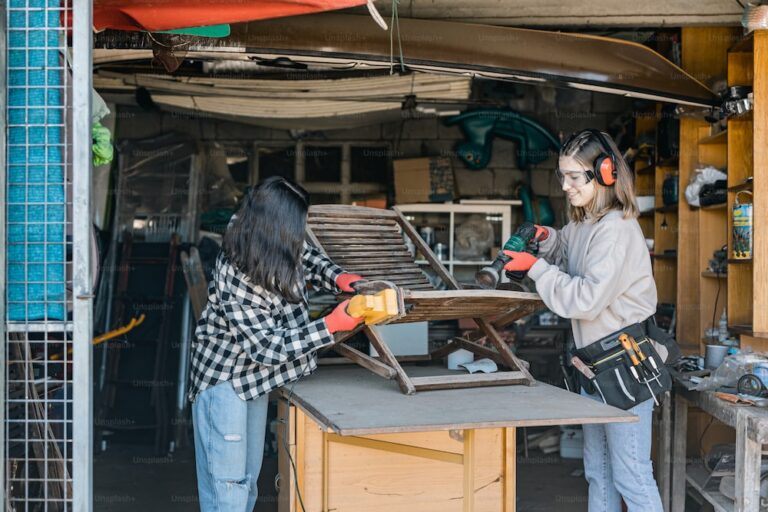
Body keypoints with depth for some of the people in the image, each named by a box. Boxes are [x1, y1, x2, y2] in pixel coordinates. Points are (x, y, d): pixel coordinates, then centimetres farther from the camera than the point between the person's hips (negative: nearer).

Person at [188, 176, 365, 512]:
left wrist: (339, 277, -8)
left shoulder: (278, 250, -11)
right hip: (224, 379, -8)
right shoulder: (237, 280, -32)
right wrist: (332, 325, -28)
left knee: (248, 479, 17)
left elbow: (306, 257, 12)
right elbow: (269, 346, -28)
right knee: (227, 484, -5)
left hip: (256, 377, 8)